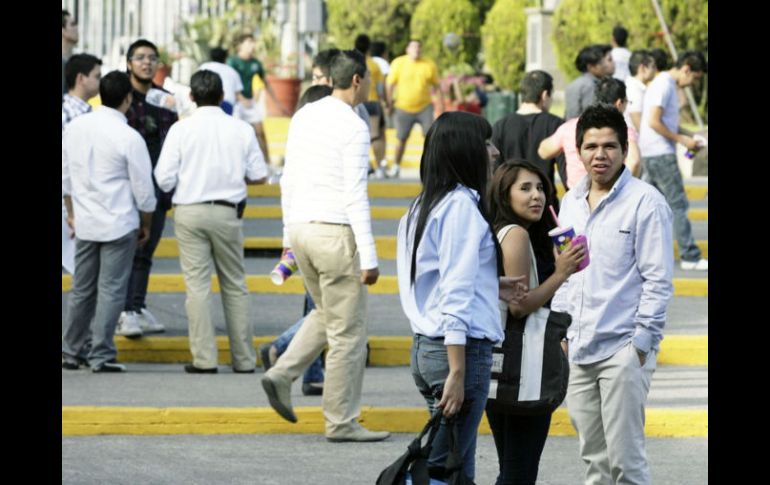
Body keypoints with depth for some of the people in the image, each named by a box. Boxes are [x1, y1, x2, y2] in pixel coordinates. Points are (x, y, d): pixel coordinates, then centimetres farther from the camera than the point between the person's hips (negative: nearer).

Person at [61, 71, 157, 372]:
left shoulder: (75, 127, 2)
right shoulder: (129, 138, -14)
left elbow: (66, 176, 11)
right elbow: (144, 190, -8)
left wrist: (71, 212, 22)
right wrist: (146, 225, 7)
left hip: (84, 223, 5)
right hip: (119, 224, -5)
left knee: (81, 289, 14)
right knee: (111, 291, 0)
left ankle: (71, 352, 20)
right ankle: (101, 356, 1)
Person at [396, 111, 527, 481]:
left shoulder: (425, 204, 15)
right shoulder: (462, 205, -12)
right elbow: (455, 296, -17)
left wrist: (492, 287, 15)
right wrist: (457, 373, -20)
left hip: (426, 346, 9)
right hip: (462, 350, -9)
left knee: (458, 468, 12)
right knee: (446, 472, -7)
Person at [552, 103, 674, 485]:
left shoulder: (644, 201, -8)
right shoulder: (571, 202, 13)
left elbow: (658, 279, -9)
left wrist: (642, 342, -13)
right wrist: (560, 332, 14)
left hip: (623, 349, -7)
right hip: (577, 350, 7)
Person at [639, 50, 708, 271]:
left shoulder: (667, 84, 16)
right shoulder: (664, 85, -15)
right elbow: (654, 122, -21)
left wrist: (690, 135, 12)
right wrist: (682, 140, -15)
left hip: (653, 154, 10)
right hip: (660, 154, -10)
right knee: (678, 204, -8)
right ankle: (690, 256, -7)